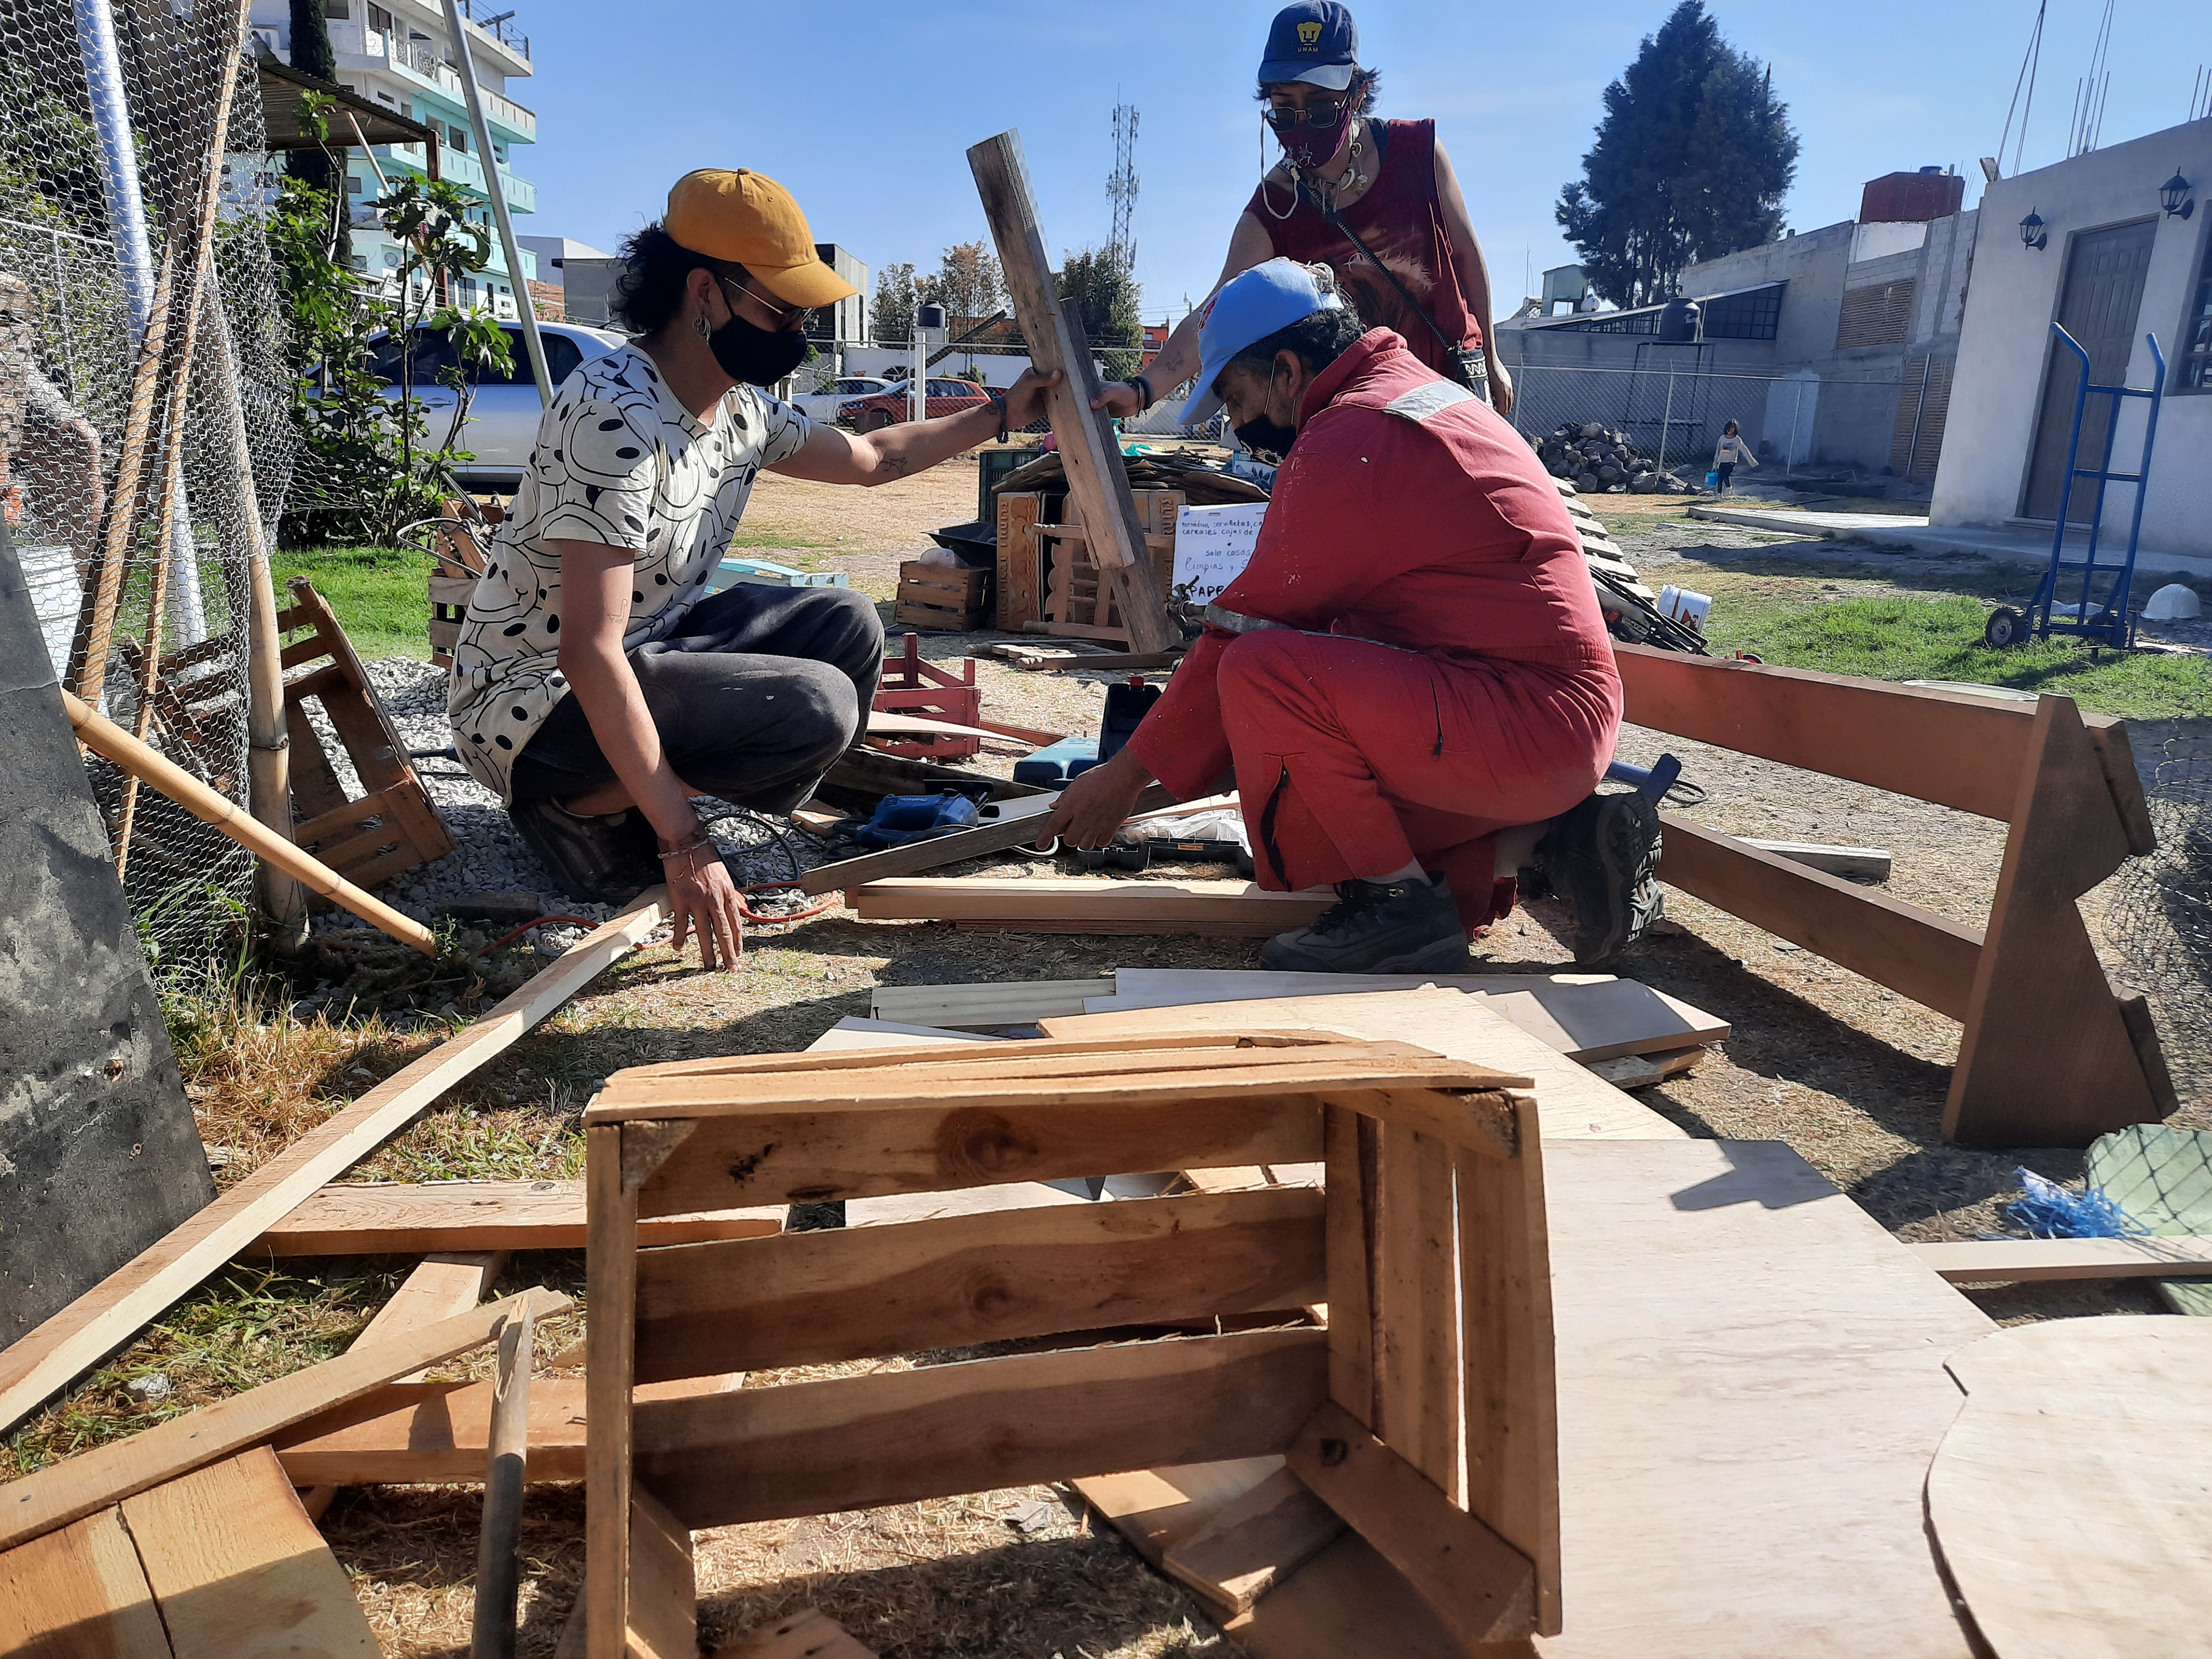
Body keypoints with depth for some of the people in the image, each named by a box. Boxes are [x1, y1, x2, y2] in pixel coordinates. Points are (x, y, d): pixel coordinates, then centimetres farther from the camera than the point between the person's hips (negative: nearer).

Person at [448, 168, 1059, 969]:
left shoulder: (742, 409, 2)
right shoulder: (617, 416, -27)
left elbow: (872, 457, 22)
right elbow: (590, 655, -31)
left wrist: (1002, 413, 18)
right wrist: (682, 842, -32)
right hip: (535, 695, -9)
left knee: (847, 624, 2)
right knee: (817, 707, -23)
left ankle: (637, 783, 0)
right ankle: (576, 804, -6)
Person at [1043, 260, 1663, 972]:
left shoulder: (1350, 438, -15)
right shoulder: (1421, 392, 17)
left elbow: (1248, 629, -14)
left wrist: (1125, 776, -4)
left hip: (1525, 720, -10)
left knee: (1260, 673, -22)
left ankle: (1404, 909, -10)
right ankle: (1546, 839, 9)